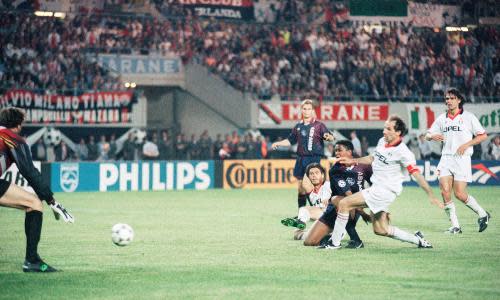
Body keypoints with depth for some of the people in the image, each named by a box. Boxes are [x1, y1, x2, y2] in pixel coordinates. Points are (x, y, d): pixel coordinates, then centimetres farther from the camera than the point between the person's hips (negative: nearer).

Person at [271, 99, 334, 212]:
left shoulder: (318, 125, -2)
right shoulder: (298, 126, 12)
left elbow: (331, 137, -12)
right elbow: (290, 140, 22)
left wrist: (328, 137, -34)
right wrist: (278, 143, 11)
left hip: (314, 158, -5)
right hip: (301, 158, 5)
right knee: (300, 188, 7)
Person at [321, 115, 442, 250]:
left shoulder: (402, 151, -18)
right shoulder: (382, 142, 6)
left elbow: (416, 174, -22)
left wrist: (431, 195, -27)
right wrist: (353, 161, 24)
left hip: (385, 191, -9)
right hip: (377, 188, 9)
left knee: (344, 204, -13)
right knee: (380, 230, 14)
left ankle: (334, 242, -4)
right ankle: (417, 240, 23)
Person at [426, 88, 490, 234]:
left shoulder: (468, 117, 0)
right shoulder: (442, 118, 12)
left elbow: (483, 135, 1)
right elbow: (428, 135, 17)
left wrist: (466, 145, -11)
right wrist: (433, 136, -7)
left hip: (462, 158, -4)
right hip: (446, 158, 4)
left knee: (460, 194, -9)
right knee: (445, 192, -10)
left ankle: (483, 214, 15)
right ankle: (455, 226, -2)